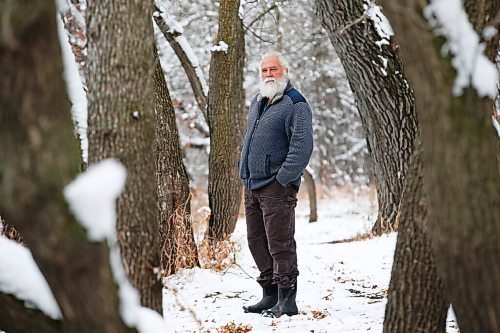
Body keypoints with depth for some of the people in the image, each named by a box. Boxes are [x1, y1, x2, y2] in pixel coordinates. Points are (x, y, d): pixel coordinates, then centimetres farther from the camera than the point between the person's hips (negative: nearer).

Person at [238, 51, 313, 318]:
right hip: (252, 186, 9)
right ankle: (270, 295, 22)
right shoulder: (257, 103, 18)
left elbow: (302, 145, -17)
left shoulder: (295, 104, -9)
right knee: (256, 241, 12)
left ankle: (286, 301, -4)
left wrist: (283, 178, -21)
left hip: (277, 187, -9)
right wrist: (245, 172, 18)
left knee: (279, 243, -8)